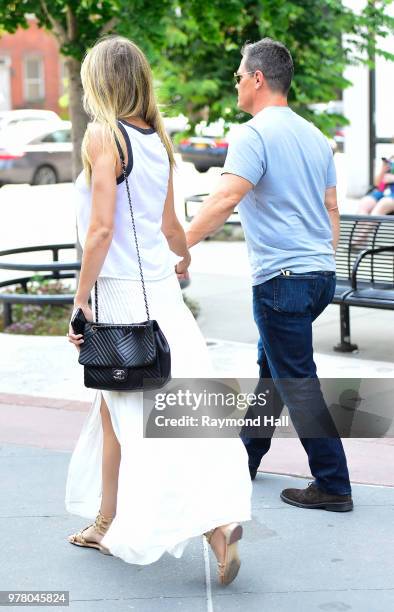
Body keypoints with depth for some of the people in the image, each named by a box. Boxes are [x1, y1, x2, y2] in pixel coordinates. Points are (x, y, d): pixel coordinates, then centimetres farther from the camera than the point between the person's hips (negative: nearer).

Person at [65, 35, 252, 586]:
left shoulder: (102, 135, -12)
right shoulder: (156, 140, 10)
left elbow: (102, 228, -19)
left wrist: (80, 300, -13)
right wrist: (184, 260, 39)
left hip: (123, 292, -8)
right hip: (159, 287, 8)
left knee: (149, 418, -4)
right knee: (113, 407, 18)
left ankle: (216, 522, -10)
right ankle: (107, 525, 29)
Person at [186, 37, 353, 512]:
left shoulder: (255, 134, -12)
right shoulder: (314, 136, 14)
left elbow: (225, 199, -25)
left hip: (282, 277, -9)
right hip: (320, 274, 9)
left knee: (298, 383, -2)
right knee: (271, 367, 20)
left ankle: (333, 485, 2)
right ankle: (245, 456, 34)